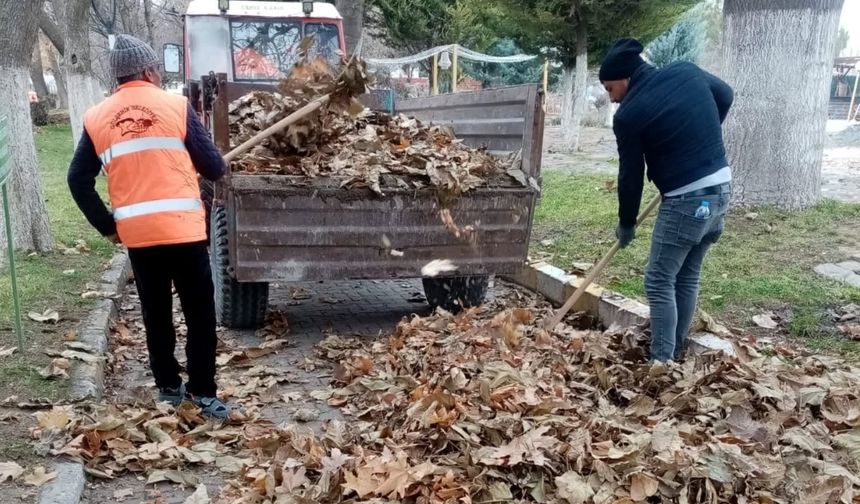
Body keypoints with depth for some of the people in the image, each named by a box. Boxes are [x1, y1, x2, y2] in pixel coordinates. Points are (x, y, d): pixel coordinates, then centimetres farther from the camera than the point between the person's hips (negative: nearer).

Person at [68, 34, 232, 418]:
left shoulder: (96, 119, 7)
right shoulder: (176, 106, -2)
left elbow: (78, 180, 6)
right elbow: (213, 166, -3)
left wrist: (107, 226, 13)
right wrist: (219, 167, 20)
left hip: (136, 233, 4)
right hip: (183, 228, -3)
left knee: (156, 313, 16)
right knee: (199, 311, 6)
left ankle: (169, 387, 25)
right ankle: (203, 391, 7)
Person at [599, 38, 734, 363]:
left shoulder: (629, 114, -12)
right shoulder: (688, 72, 5)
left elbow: (630, 175, -5)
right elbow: (726, 96, 23)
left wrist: (626, 225, 9)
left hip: (686, 202, -8)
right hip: (722, 189, 8)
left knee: (660, 283, 2)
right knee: (689, 277, 18)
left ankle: (662, 363, 3)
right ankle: (676, 351, 28)